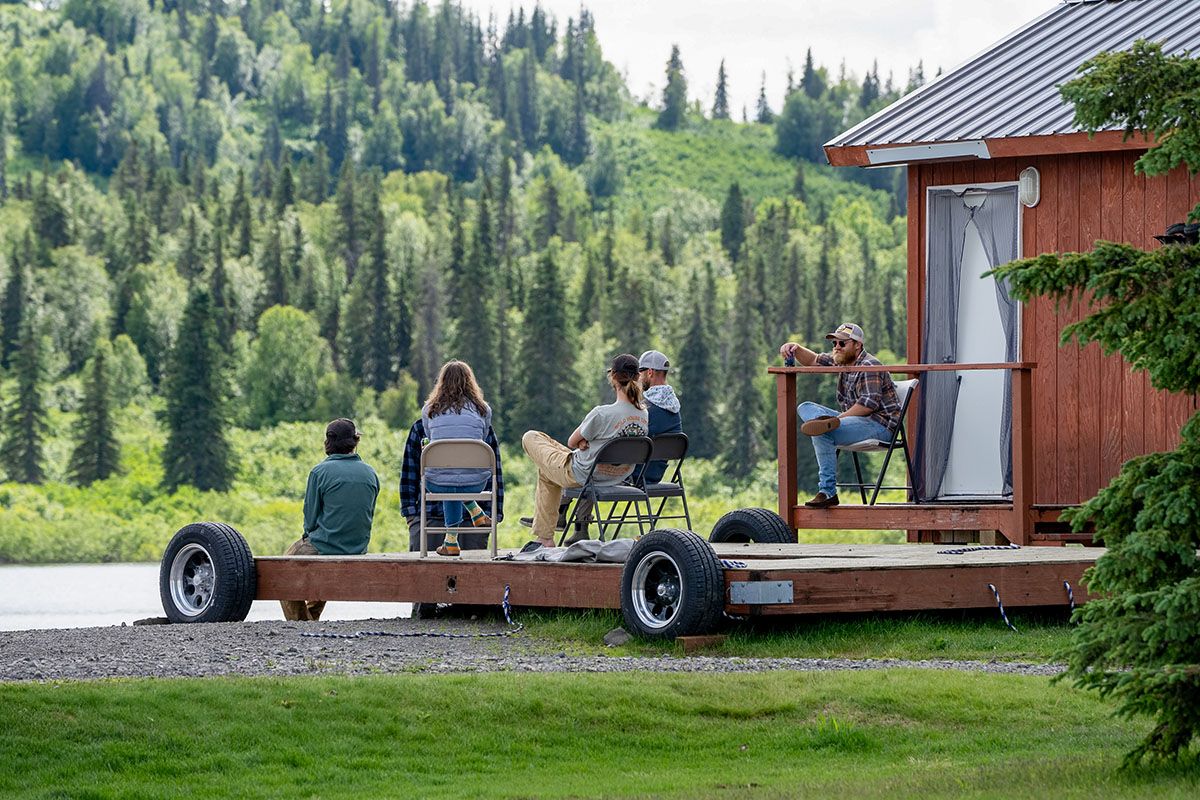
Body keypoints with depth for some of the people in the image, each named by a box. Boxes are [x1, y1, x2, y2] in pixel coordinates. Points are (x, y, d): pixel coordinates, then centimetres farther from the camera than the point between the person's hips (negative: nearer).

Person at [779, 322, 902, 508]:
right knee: (805, 408, 8)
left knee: (822, 435, -30)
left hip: (880, 425, -10)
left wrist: (839, 417, -21)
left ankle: (828, 492, -27)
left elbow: (869, 404, -22)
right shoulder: (842, 360, 15)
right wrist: (796, 348, 3)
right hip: (858, 420, 10)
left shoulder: (869, 366, -13)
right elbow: (813, 360, 22)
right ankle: (827, 422, -23)